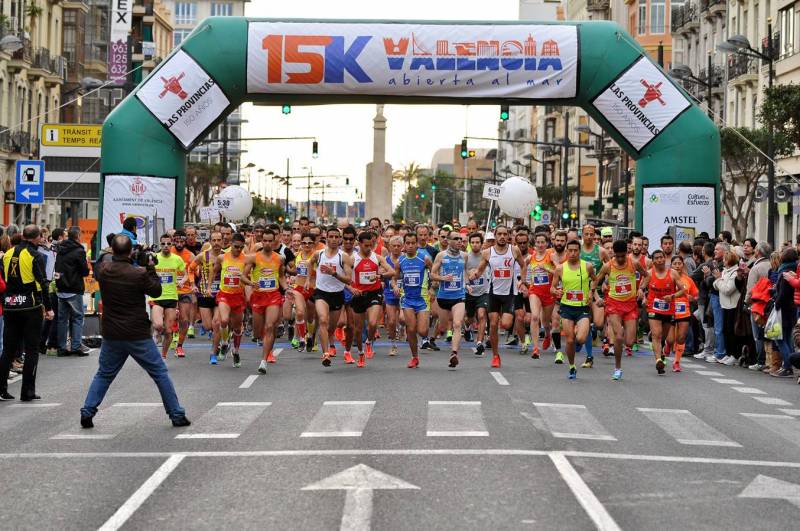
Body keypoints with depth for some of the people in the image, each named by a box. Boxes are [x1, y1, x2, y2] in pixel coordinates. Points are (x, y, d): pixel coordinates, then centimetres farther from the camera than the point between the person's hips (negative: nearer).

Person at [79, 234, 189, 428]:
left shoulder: (103, 270, -4)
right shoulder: (139, 274, -16)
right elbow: (157, 292, -1)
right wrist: (150, 268, 2)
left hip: (111, 335, 3)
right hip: (138, 335, -3)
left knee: (104, 374, 18)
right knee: (160, 373, 7)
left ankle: (87, 412, 10)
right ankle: (177, 415, 9)